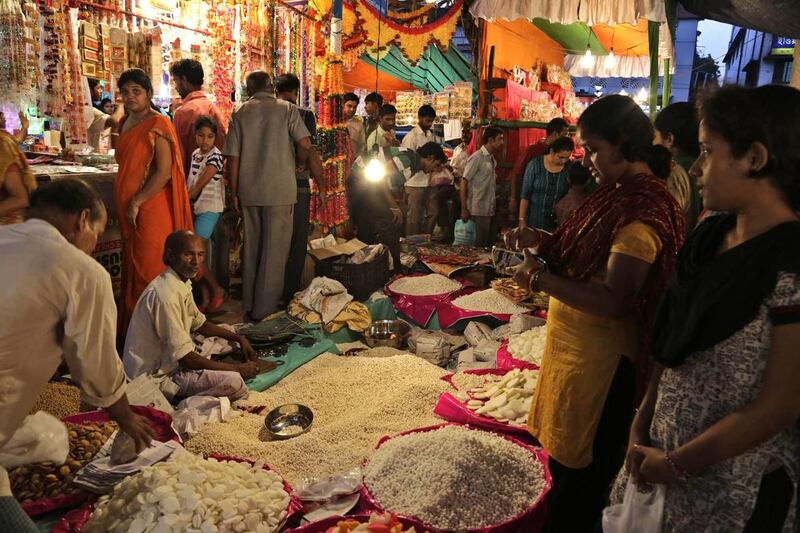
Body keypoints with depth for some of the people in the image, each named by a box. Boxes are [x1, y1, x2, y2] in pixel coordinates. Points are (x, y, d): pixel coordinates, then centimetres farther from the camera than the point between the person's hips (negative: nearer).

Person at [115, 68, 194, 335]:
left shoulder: (158, 124, -11)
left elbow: (164, 172, -18)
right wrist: (124, 204, 15)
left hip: (151, 208, -8)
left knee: (148, 271, -3)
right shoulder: (125, 122, 13)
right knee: (131, 266, 13)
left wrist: (136, 203, -17)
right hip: (127, 209, 8)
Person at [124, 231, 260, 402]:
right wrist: (237, 368, -17)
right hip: (156, 376, -10)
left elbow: (200, 324, 19)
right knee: (233, 383, -25)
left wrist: (238, 338, 6)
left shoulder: (183, 283, 3)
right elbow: (185, 358, -26)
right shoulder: (166, 294, -27)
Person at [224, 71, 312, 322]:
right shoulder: (287, 109, -2)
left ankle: (249, 306, 23)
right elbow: (305, 144, -13)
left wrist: (234, 193, 9)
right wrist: (298, 163, 8)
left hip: (248, 191, 3)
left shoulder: (240, 114, 5)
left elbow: (233, 157, 2)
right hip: (280, 190, -3)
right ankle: (265, 309, 7)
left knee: (251, 248, 14)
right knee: (274, 250, 3)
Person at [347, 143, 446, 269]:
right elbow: (380, 175, -22)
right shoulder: (408, 158, -17)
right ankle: (393, 268, -2)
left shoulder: (413, 164, 13)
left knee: (365, 227, 15)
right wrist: (394, 207, -19)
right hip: (362, 179, -10)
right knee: (390, 221, -9)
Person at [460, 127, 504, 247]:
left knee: (490, 244, 11)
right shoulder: (477, 158, -11)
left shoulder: (492, 159, 11)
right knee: (480, 245, -2)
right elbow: (464, 183, -13)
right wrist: (464, 209, -15)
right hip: (478, 211, -8)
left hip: (490, 210, 8)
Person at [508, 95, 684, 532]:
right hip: (573, 345, 9)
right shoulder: (616, 192, 7)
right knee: (562, 450, 23)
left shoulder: (643, 210, -22)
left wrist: (542, 278, -26)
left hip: (600, 359, -9)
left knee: (580, 468, 10)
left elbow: (613, 301, -29)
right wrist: (541, 241, 2)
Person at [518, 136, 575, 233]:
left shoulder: (570, 168, -6)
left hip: (558, 221, 1)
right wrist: (522, 220, -8)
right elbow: (525, 195, -7)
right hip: (535, 220, -1)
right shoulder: (535, 164, -10)